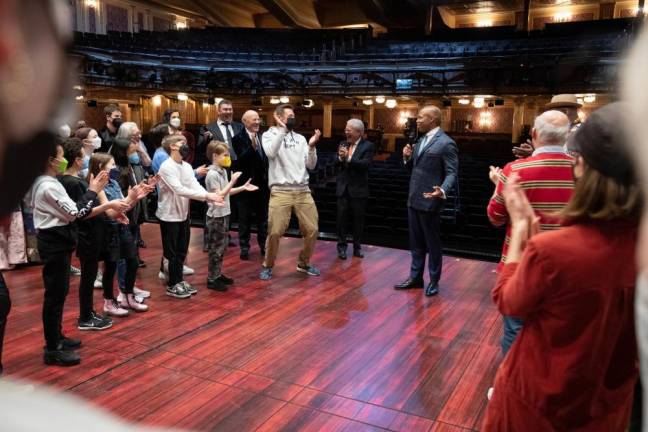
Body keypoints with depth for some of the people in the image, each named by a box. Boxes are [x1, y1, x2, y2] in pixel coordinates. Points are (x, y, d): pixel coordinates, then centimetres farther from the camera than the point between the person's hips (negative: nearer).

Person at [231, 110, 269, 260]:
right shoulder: (238, 138, -10)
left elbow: (266, 158, 8)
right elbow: (240, 160, -22)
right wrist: (252, 147, -36)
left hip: (263, 183, 4)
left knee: (263, 217, 13)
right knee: (245, 218, 7)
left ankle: (264, 245, 25)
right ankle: (244, 247, 18)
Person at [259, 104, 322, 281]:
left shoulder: (300, 138, 14)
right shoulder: (269, 135, 3)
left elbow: (311, 166, 9)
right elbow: (270, 153, -20)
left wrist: (312, 146, -6)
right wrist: (282, 129, -16)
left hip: (303, 191, 4)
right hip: (281, 191, -4)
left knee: (312, 230, 5)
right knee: (274, 232, -7)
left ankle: (303, 263, 25)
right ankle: (268, 266, 14)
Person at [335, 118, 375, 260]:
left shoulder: (368, 145, -5)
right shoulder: (343, 144, 8)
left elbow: (365, 164, -19)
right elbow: (335, 163, 2)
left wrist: (348, 158, -27)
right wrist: (340, 158, -19)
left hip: (358, 189, -3)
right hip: (343, 188, 3)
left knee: (358, 219, 7)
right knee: (341, 218, 5)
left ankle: (357, 247, 20)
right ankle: (342, 246, 16)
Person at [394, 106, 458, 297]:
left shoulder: (446, 143, -12)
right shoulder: (420, 140, 14)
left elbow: (451, 173, -16)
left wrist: (442, 191, -34)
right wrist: (407, 158, -1)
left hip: (429, 201, -8)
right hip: (413, 199, 8)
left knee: (433, 244, 6)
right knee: (416, 243, 16)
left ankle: (434, 281, 20)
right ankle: (415, 277, 28)